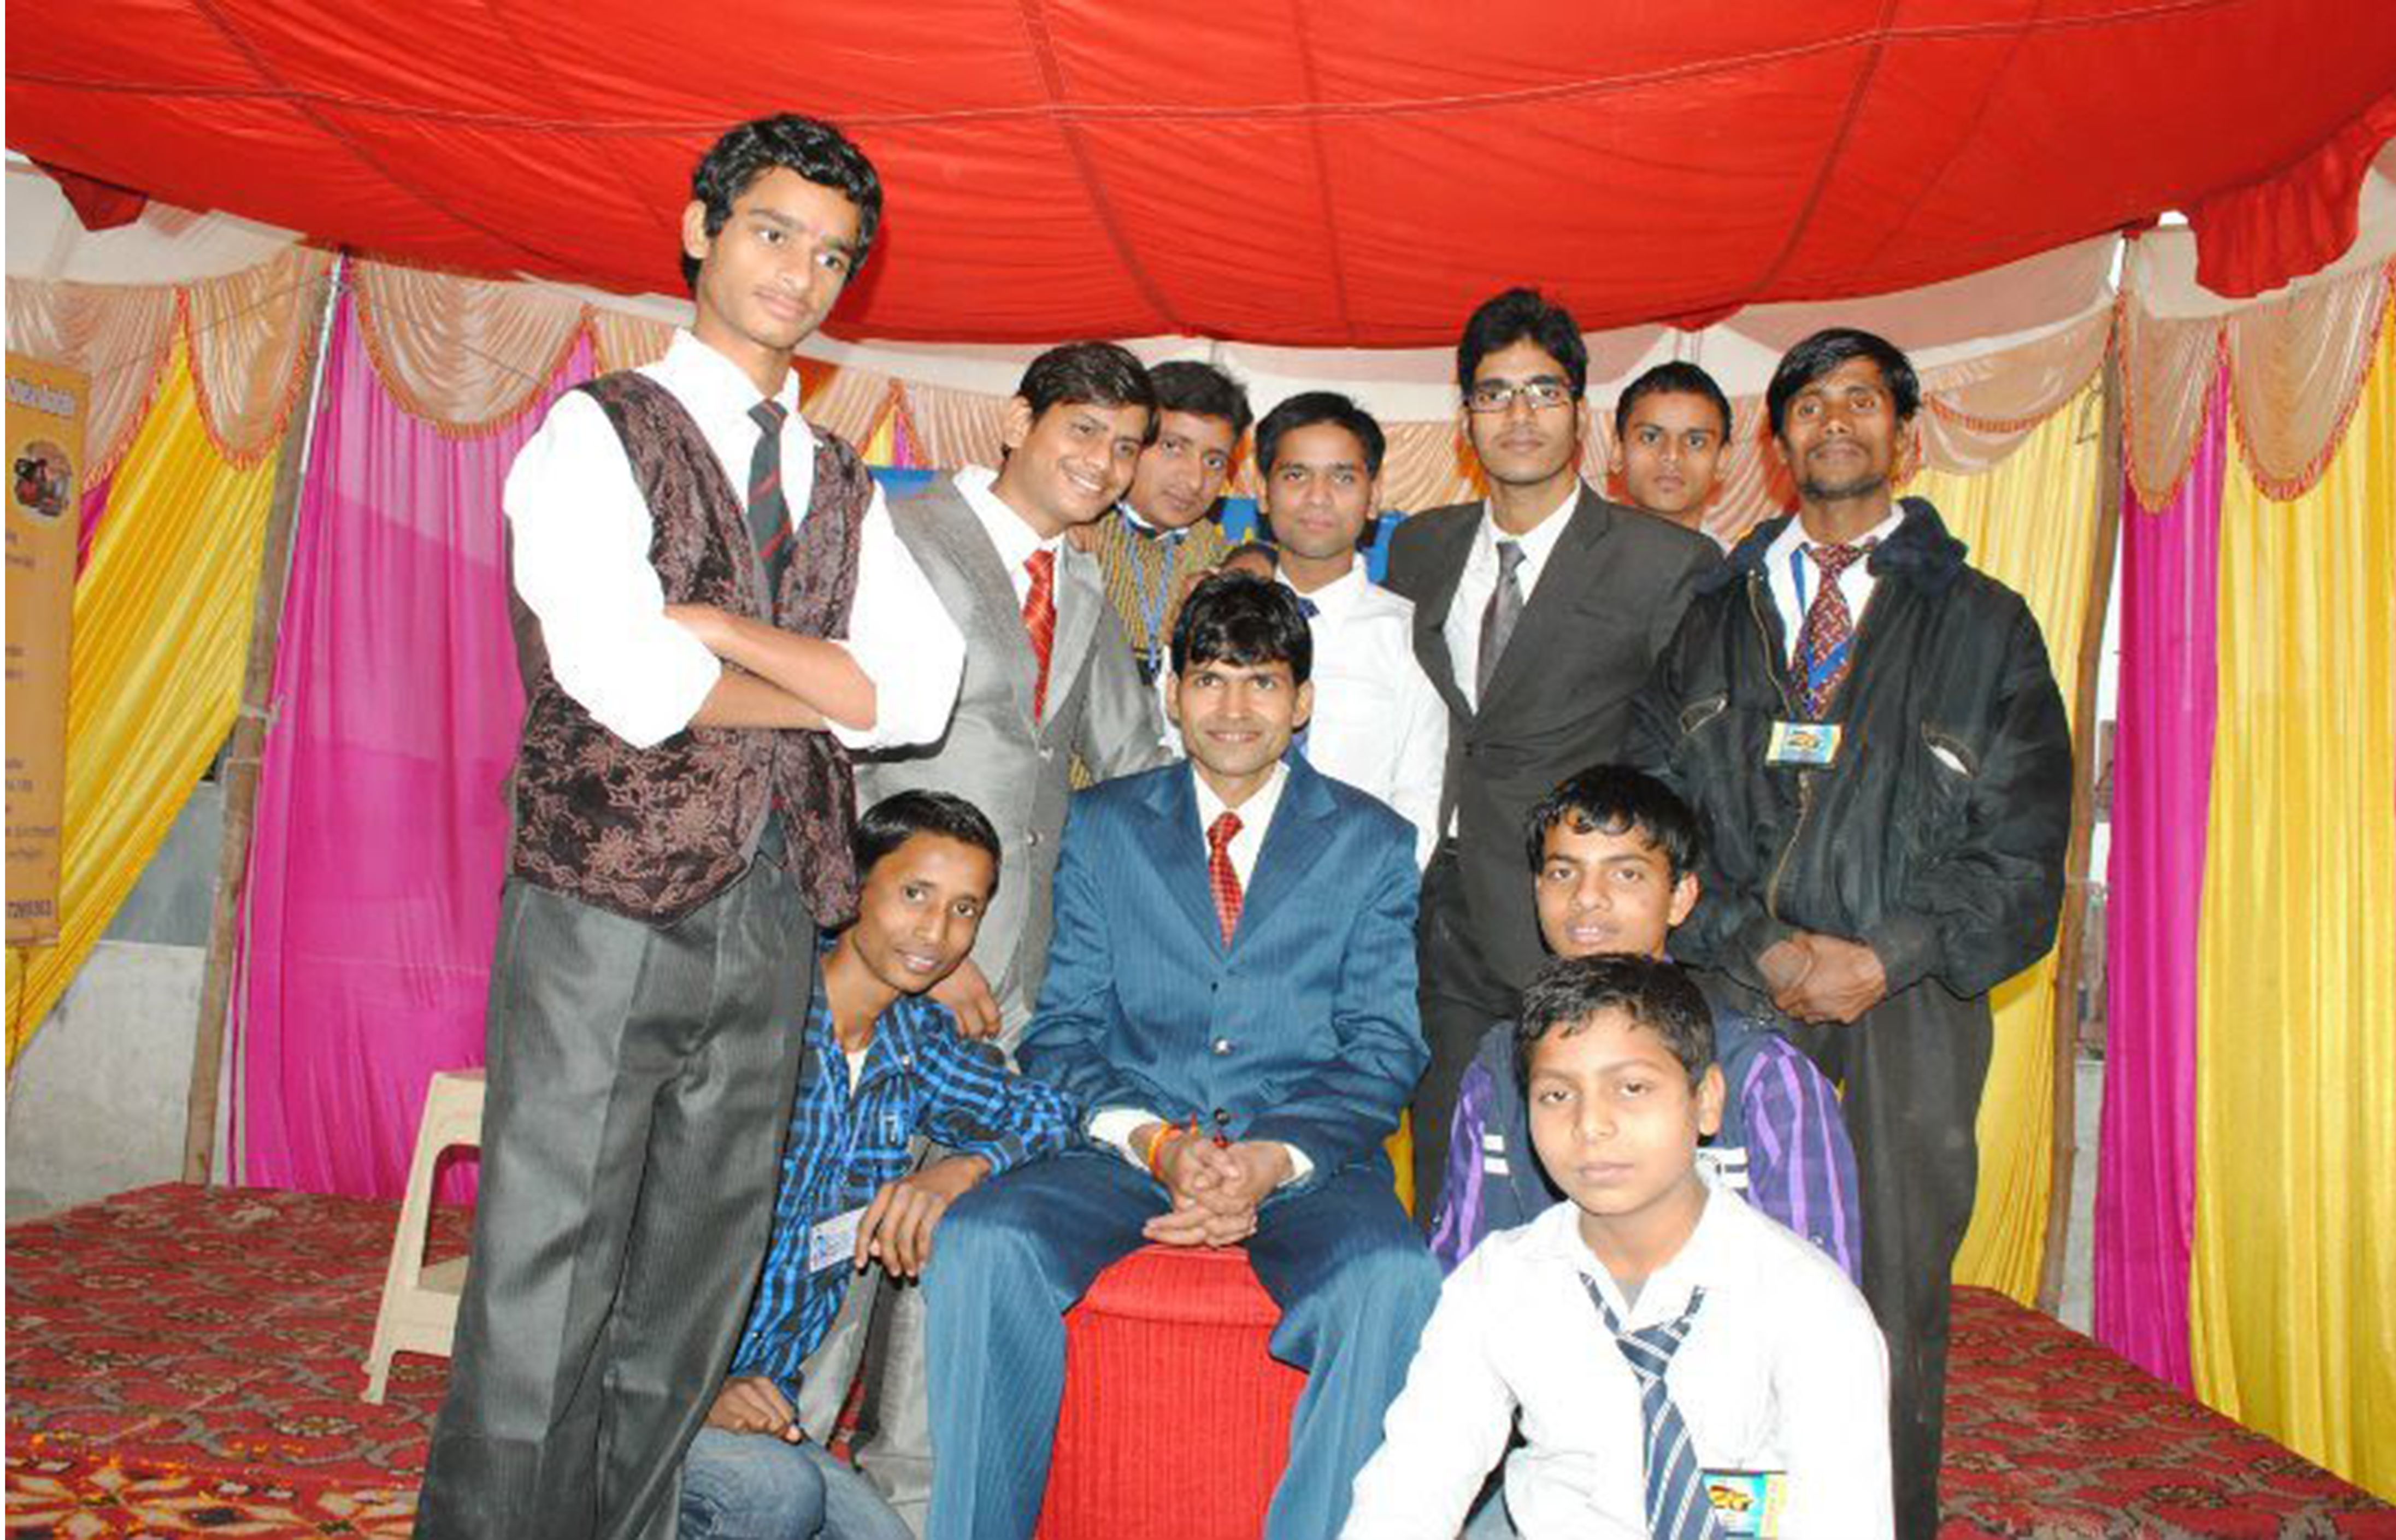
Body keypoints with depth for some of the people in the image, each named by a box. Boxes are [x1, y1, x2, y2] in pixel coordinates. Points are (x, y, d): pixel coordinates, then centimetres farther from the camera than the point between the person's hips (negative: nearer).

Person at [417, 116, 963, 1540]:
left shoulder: (844, 485, 15)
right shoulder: (598, 432, 1)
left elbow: (925, 694, -1)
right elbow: (627, 685, -14)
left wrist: (712, 624, -10)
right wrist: (831, 688, -2)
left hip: (774, 927, 5)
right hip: (608, 912, -5)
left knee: (688, 1314, 13)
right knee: (544, 1306, 0)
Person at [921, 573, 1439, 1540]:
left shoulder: (1373, 843, 10)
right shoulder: (1103, 825, 12)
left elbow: (1384, 1047, 4)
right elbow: (1062, 1026, 6)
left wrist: (1276, 1158, -14)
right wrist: (1158, 1140, -12)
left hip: (1309, 1159, -1)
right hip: (1129, 1145, 1)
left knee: (1394, 1282, -32)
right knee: (980, 1242, -26)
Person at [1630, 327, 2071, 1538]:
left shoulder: (1983, 624, 10)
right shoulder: (1712, 621, 14)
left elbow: (2023, 846, 3)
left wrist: (1884, 958, -10)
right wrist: (1761, 946, -7)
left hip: (1906, 1001, -1)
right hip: (1730, 996, 1)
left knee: (1893, 1301, 2)